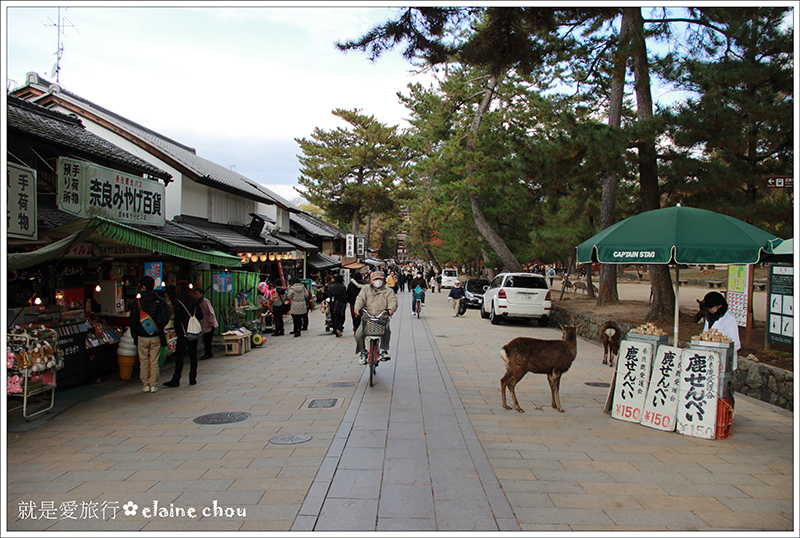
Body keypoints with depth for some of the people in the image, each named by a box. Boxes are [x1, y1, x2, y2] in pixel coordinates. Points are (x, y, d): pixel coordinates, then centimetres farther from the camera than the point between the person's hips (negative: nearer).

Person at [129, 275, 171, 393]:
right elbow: (165, 319, -2)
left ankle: (145, 385, 11)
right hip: (156, 337, 1)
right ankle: (154, 385, 7)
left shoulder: (137, 302, -5)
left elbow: (133, 321, 0)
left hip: (142, 337, -1)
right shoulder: (161, 302, -3)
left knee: (143, 361, 9)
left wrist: (134, 335, 10)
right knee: (154, 361, 6)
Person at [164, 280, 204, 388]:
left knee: (179, 356, -1)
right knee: (193, 355, 8)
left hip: (184, 333, -5)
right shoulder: (194, 301, 5)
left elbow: (177, 319, -11)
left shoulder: (179, 302, -10)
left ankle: (176, 380, 1)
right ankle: (193, 378, 12)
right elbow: (200, 316, 7)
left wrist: (176, 331, 1)